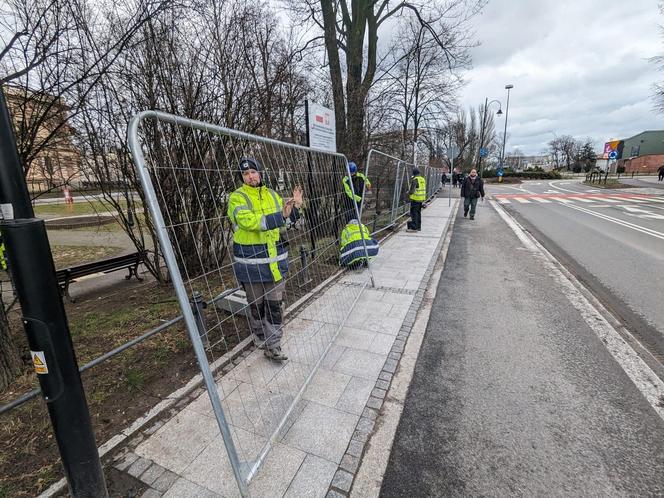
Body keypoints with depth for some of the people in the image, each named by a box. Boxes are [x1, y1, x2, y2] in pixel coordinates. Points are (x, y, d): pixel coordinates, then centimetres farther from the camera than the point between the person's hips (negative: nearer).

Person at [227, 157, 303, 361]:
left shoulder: (272, 195, 8)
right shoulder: (237, 197, -8)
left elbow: (285, 220, 18)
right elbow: (249, 221, -25)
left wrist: (295, 206, 0)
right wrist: (281, 216, -28)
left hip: (276, 258, 4)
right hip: (251, 261, -4)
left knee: (275, 304, 7)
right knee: (256, 304, 12)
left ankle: (272, 346, 20)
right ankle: (260, 338, 37)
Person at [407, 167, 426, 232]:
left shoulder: (414, 180, -15)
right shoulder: (423, 179, 11)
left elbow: (412, 190, -21)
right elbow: (424, 189, 16)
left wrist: (408, 193, -1)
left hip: (415, 199, -8)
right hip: (421, 199, 8)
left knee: (414, 213, -5)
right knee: (418, 212, 16)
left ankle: (414, 228, -5)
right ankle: (418, 226, 22)